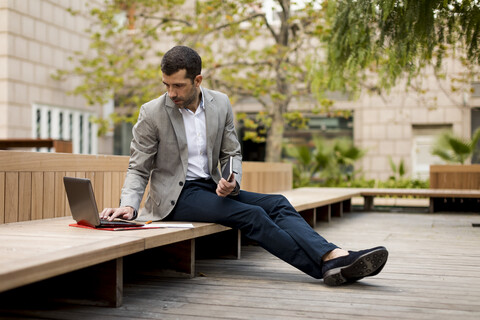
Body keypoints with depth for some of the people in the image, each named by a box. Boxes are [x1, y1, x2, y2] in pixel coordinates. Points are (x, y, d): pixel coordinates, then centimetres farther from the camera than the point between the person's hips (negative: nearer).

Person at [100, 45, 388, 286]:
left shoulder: (221, 104, 2)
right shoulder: (152, 113, -8)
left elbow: (232, 154, 9)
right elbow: (138, 169, -3)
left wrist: (232, 181, -13)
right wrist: (129, 205, -22)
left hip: (211, 188, 5)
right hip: (176, 195, -5)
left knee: (276, 204, -18)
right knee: (251, 215, -26)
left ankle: (335, 256, -32)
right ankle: (325, 266, -29)